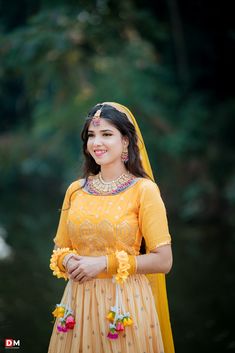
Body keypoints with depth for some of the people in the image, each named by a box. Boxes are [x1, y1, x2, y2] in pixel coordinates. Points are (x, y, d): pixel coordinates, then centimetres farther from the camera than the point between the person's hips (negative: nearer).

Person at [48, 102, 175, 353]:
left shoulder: (144, 189, -8)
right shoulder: (75, 190, 6)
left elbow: (163, 261, -10)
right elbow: (61, 249, 15)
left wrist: (105, 262, -16)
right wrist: (68, 261, -8)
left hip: (125, 302, -4)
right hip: (78, 301, 4)